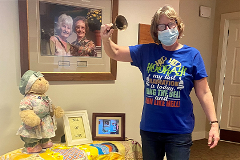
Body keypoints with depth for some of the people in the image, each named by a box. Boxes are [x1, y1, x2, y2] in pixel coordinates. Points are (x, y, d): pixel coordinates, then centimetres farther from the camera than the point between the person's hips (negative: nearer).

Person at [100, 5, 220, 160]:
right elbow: (115, 53, 5)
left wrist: (214, 123, -9)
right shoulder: (146, 52, 2)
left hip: (180, 130, -2)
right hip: (149, 129, 3)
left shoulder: (192, 55, -4)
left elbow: (204, 93, -4)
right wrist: (106, 39, -16)